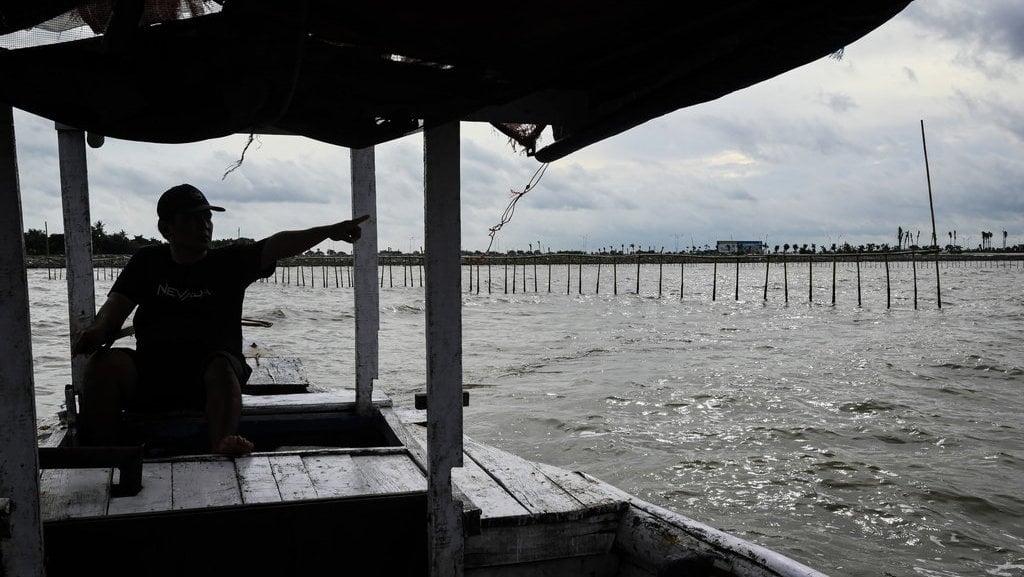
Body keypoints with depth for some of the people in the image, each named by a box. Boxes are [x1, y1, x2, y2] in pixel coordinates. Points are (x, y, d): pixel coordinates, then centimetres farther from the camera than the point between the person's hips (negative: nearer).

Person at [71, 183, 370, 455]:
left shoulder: (230, 262, 12)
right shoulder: (148, 262, 18)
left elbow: (277, 245, -3)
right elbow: (116, 306, 8)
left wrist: (329, 231, -17)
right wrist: (97, 330, -16)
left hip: (208, 376, -2)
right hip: (150, 370, 2)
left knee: (222, 368, -36)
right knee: (102, 364, -25)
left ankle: (223, 449, -59)